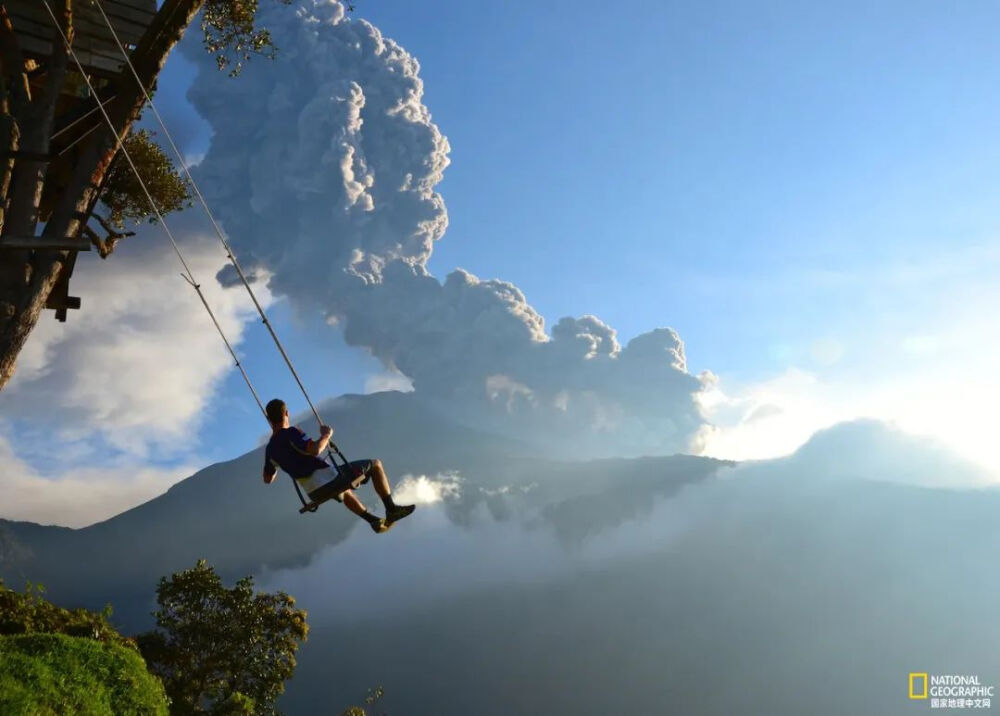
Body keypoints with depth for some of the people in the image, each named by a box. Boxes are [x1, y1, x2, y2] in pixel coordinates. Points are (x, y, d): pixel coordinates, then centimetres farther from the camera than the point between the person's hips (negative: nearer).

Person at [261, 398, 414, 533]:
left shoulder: (270, 449, 5)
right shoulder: (290, 433, -18)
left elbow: (268, 479, 19)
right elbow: (315, 450, -34)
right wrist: (326, 435, -15)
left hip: (316, 494, 8)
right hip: (330, 481, -8)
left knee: (344, 492, 41)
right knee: (375, 464, 8)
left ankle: (373, 520, 36)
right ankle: (392, 509, 7)